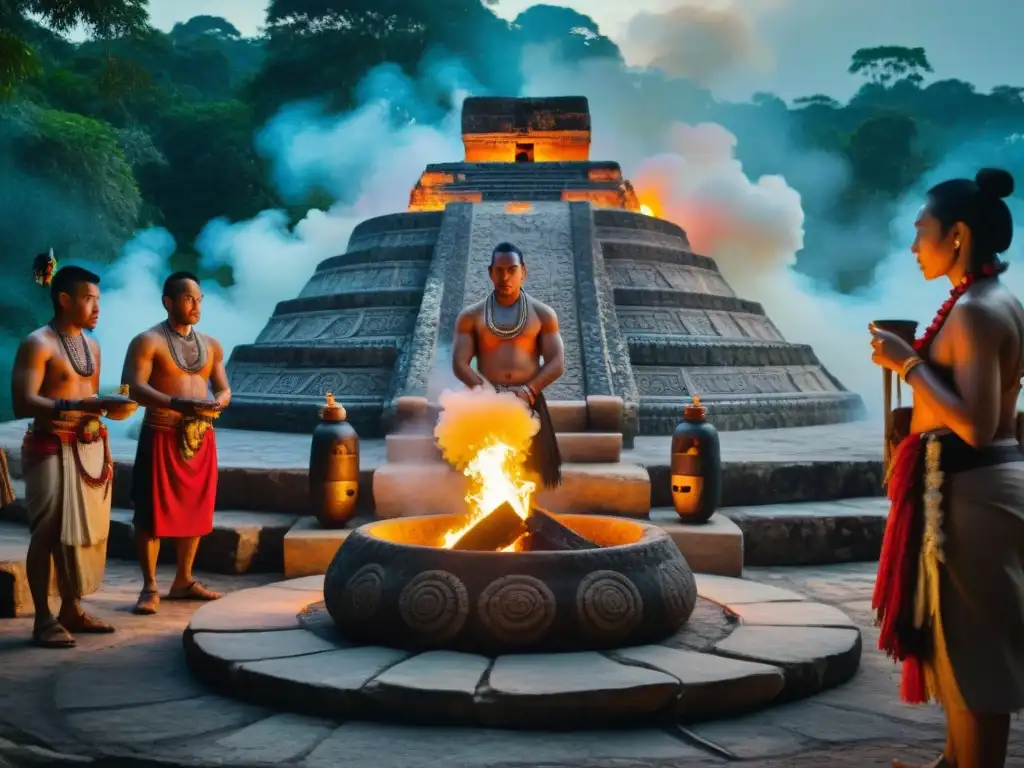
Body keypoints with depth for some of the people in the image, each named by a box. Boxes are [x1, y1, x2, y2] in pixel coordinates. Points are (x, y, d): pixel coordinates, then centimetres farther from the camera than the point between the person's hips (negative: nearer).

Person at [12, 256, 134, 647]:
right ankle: (43, 619, 0)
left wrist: (105, 451, 16)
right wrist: (81, 405, -29)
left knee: (84, 529, 9)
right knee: (49, 532, -5)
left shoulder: (91, 346, 15)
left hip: (90, 449, 8)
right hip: (53, 450, -8)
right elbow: (23, 403, -21)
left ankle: (71, 609, 20)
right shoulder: (38, 344, -10)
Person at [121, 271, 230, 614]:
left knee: (195, 510, 10)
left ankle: (184, 580, 23)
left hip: (201, 438, 6)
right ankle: (150, 587, 5)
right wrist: (176, 403, -28)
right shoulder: (148, 341, -6)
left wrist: (218, 401, -10)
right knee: (152, 511, -2)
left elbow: (224, 388, 15)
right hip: (162, 436, -6)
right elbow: (133, 387, -16)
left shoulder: (211, 345, 13)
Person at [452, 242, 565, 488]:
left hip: (529, 404, 0)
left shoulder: (543, 314, 7)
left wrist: (528, 391, -15)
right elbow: (459, 364, -1)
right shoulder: (471, 316, 6)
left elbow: (557, 363, 1)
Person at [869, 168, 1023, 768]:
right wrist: (916, 359, 14)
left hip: (969, 491, -10)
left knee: (973, 650, -2)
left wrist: (909, 364, -20)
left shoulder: (975, 311, -19)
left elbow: (976, 426, -27)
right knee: (965, 643, 20)